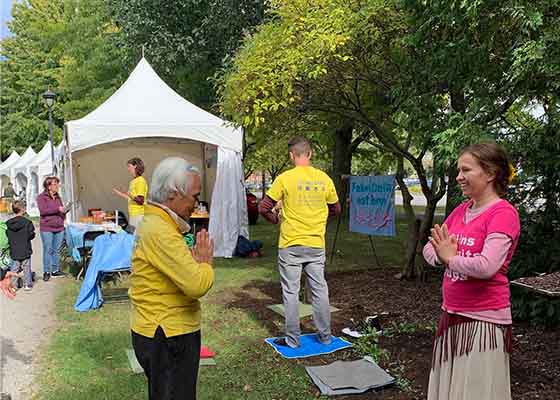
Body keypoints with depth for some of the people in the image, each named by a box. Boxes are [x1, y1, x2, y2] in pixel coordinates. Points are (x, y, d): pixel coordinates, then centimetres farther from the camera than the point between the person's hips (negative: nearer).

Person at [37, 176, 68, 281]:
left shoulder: (58, 197, 15)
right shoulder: (41, 197, -3)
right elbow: (43, 210, -16)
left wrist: (64, 212, 3)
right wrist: (57, 209, -17)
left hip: (59, 228, 6)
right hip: (47, 228, -6)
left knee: (57, 250, 9)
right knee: (48, 250, -2)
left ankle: (55, 270, 17)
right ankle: (46, 272, 6)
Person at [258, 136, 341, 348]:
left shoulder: (285, 178, -11)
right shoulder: (324, 178, 0)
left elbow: (264, 208, -10)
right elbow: (335, 209, 11)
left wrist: (276, 218, 9)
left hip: (291, 245, -3)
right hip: (316, 244, 3)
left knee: (291, 292, 7)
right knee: (320, 289, 14)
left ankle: (292, 339, 15)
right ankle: (325, 335, 25)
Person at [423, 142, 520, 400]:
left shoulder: (503, 213, -16)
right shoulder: (460, 210, 7)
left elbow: (486, 266, -28)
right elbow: (430, 249, 8)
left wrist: (450, 258, -13)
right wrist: (441, 254, -13)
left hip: (483, 319, -8)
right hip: (451, 314, 8)